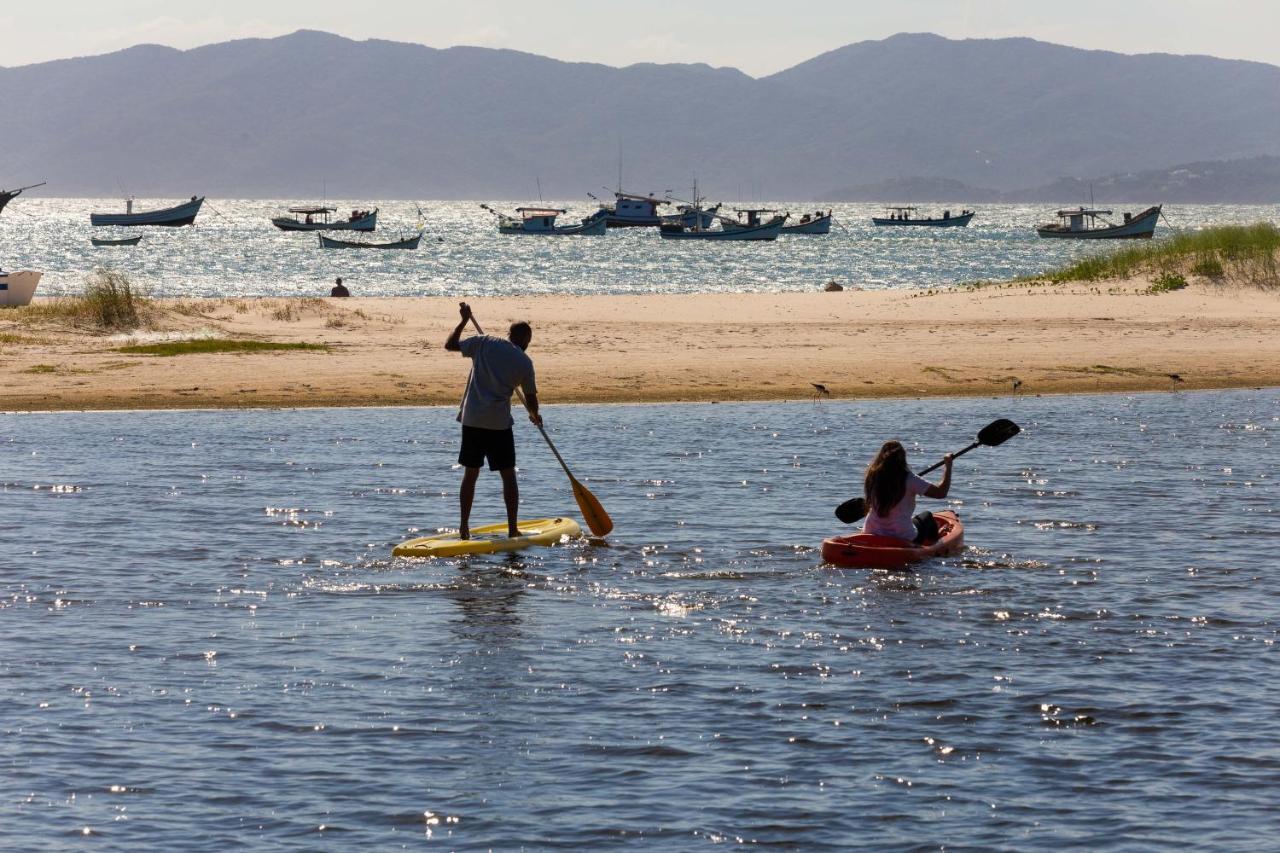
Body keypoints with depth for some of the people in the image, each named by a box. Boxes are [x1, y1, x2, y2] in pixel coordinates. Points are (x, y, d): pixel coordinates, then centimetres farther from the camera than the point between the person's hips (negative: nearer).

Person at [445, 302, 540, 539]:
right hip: (499, 422, -2)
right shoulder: (524, 361, 1)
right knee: (508, 475, 8)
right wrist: (535, 416, 28)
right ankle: (512, 529, 7)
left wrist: (464, 321, 24)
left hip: (471, 419, 2)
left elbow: (450, 345, 12)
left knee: (470, 474, 11)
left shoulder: (484, 343, 4)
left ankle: (464, 527, 10)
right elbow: (530, 398, 8)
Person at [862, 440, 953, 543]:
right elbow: (941, 493, -15)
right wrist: (948, 465, -1)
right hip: (904, 539, -4)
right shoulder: (909, 479, -18)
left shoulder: (871, 476, -6)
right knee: (927, 517, 28)